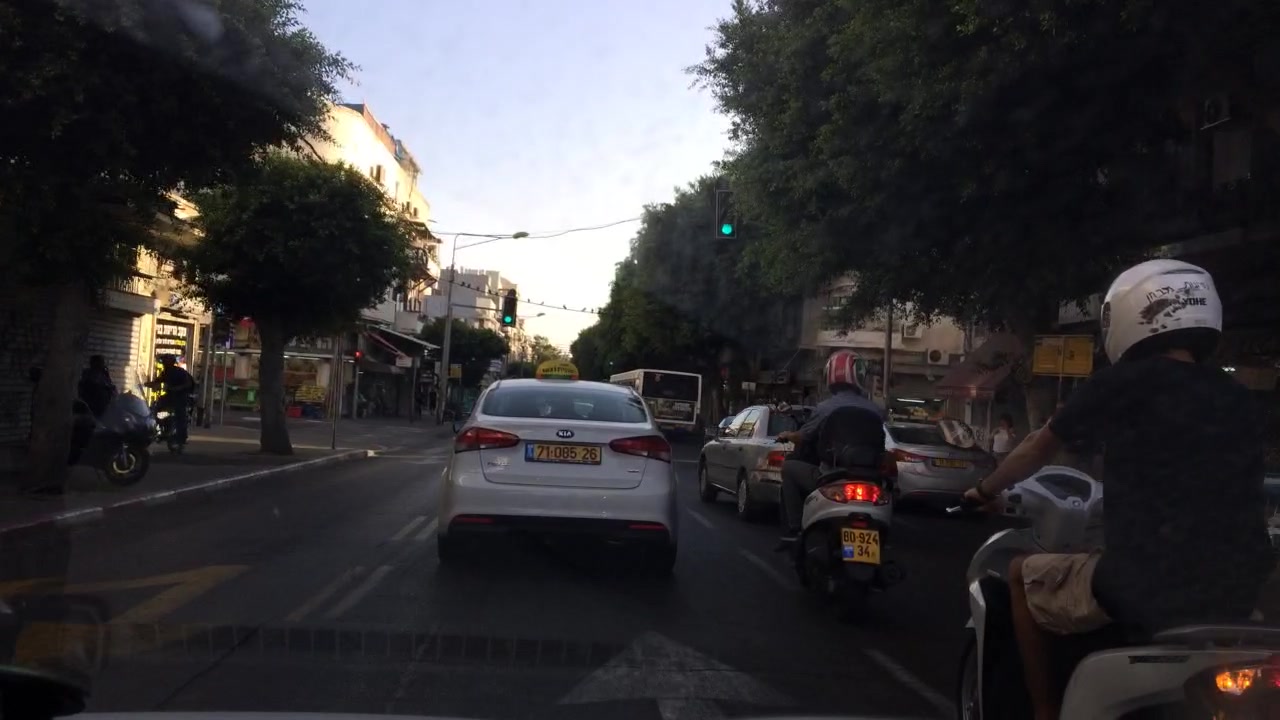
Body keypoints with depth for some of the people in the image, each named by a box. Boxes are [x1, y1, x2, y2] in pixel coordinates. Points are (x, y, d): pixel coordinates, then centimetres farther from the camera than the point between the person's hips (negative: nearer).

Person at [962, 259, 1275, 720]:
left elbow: (1040, 448, 8)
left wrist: (986, 491, 27)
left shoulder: (1123, 385, -5)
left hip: (1144, 587, -6)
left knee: (1023, 574, 18)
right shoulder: (1240, 401, 11)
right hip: (1237, 596, 6)